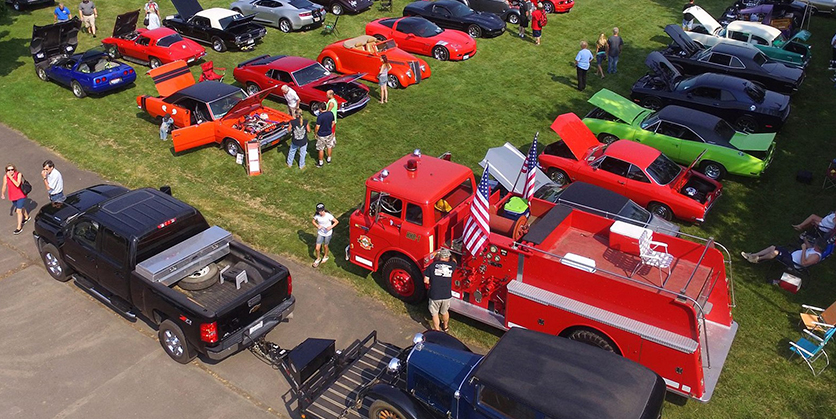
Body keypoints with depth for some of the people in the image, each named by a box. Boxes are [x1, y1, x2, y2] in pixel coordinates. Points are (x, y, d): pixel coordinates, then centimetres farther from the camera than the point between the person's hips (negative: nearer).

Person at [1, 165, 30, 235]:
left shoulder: (19, 174, -19)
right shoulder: (5, 176, -10)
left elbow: (17, 184, -30)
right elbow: (4, 186, 3)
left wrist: (10, 177, -31)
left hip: (21, 195, -5)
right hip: (13, 196, 5)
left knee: (19, 210, -7)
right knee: (21, 208, 24)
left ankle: (19, 227, 0)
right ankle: (26, 217, 53)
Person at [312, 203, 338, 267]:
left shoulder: (328, 216, -25)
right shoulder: (317, 215, -17)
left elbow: (337, 221, -15)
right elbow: (313, 221, 2)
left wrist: (331, 227, -26)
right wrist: (317, 226, -17)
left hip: (328, 233, -2)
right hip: (320, 233, 2)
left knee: (325, 246, 18)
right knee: (317, 248, 2)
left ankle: (325, 257, 49)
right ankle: (318, 259, 31)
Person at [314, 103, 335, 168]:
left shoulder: (320, 116, -26)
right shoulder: (331, 114, -10)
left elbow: (317, 127, -21)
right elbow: (333, 123, 2)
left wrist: (315, 133, -3)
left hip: (321, 135, -5)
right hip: (329, 134, 5)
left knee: (321, 149, 11)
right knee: (329, 146, 24)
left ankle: (320, 163, 24)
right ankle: (329, 159, 41)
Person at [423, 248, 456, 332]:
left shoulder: (432, 265, -10)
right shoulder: (452, 265, -5)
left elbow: (426, 281, -7)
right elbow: (454, 261, 21)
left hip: (434, 296, -2)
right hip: (447, 295, 3)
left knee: (435, 314, 19)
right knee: (445, 312, 27)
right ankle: (446, 327, 48)